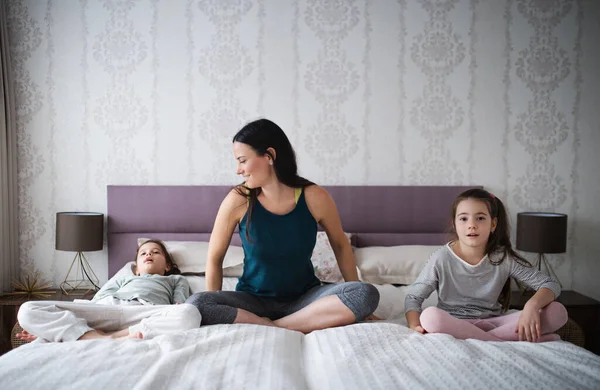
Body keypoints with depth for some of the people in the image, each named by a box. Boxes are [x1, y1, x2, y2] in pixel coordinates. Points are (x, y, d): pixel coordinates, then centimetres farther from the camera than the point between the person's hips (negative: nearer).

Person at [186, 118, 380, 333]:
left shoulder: (314, 197, -12)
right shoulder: (238, 200, -13)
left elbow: (340, 244, 3)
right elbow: (214, 259, -3)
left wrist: (357, 303, 2)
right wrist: (214, 309, -9)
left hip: (304, 298, 1)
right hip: (253, 300, 0)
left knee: (368, 294, -25)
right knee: (196, 304, -28)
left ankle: (273, 327, -21)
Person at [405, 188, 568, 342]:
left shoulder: (504, 258, -5)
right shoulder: (442, 258, -9)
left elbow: (551, 285, -3)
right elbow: (413, 296, -5)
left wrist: (532, 305, -26)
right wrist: (414, 326, -25)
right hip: (454, 324, -1)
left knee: (558, 311, -16)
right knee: (430, 316, -38)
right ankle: (507, 340, -22)